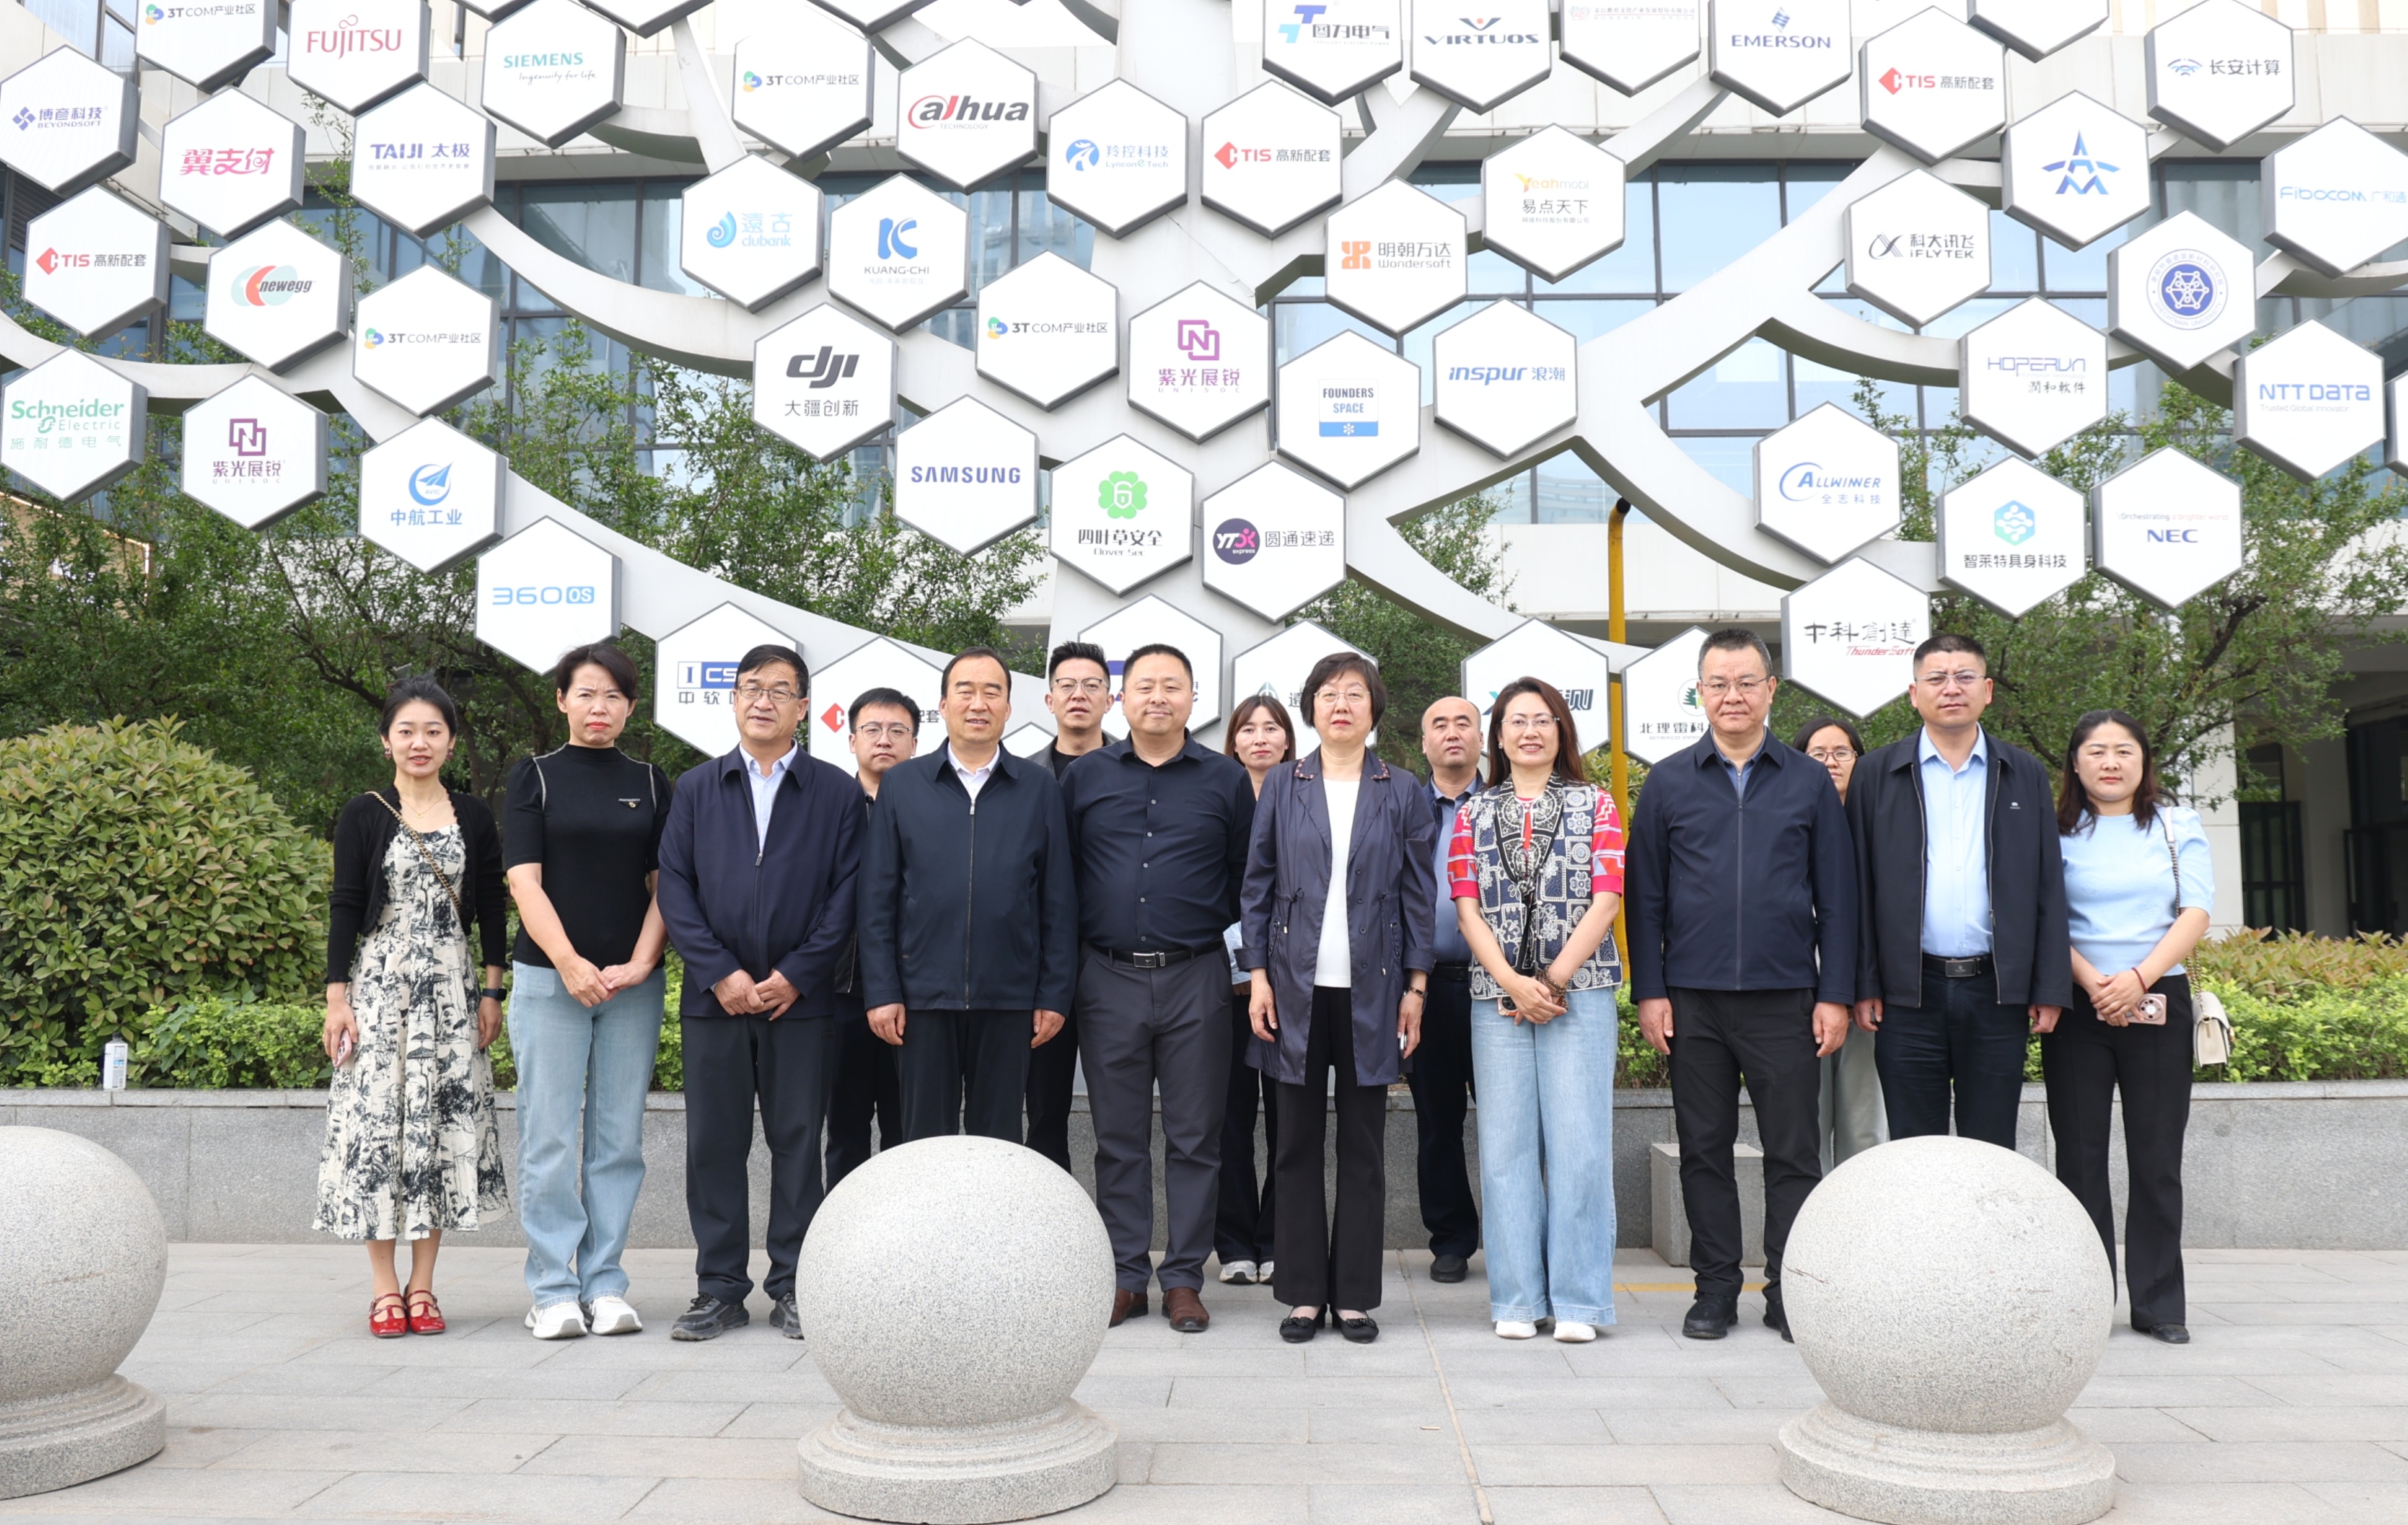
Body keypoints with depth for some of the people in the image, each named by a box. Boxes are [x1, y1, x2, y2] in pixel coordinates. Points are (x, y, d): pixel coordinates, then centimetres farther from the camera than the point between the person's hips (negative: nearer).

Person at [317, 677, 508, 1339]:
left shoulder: (473, 817, 7)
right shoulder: (364, 816, 2)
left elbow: (491, 909, 9)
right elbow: (344, 908, 1)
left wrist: (492, 992, 4)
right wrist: (337, 998, -5)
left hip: (451, 987, 2)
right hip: (379, 985, -2)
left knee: (445, 1122, 1)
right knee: (377, 1120, -4)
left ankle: (422, 1286, 10)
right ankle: (384, 1288, 5)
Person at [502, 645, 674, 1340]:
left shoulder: (650, 783, 11)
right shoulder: (534, 777, 5)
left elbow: (665, 883, 7)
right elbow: (524, 881, -4)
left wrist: (640, 963, -7)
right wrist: (570, 964, -15)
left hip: (634, 985, 2)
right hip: (548, 977, -2)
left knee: (618, 1141, 5)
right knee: (550, 1141, -1)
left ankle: (604, 1285, 12)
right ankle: (553, 1291, 7)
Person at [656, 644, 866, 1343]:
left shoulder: (836, 792, 5)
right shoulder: (697, 788, 11)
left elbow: (848, 892, -1)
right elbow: (674, 888, 3)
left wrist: (796, 975, -10)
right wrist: (720, 973, -8)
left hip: (801, 997, -1)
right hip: (714, 996, 2)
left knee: (797, 1141, 4)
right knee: (714, 1143, 5)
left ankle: (792, 1286, 14)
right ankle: (720, 1287, 16)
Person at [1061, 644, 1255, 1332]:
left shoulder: (1226, 780, 5)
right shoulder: (1084, 777, 7)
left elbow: (1246, 878, 8)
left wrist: (1212, 925, 0)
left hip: (1193, 978, -1)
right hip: (1108, 978, 1)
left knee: (1194, 1137, 4)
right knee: (1118, 1137, 8)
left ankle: (1184, 1278, 14)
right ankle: (1124, 1275, 18)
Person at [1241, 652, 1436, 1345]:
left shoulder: (1402, 791, 6)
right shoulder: (1281, 786, 7)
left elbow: (1419, 893, 5)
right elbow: (1257, 884, 7)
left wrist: (1415, 985, 0)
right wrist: (1258, 974, -1)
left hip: (1370, 988, 0)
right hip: (1297, 985, 0)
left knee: (1363, 1147, 6)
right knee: (1298, 1145, 5)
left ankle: (1356, 1295, 15)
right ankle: (1303, 1293, 14)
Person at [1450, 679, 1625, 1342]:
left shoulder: (1595, 805, 8)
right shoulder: (1472, 814, 12)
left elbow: (1605, 901, -1)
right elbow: (1468, 909, 5)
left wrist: (1553, 980, -10)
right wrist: (1513, 983, -9)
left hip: (1580, 992, -2)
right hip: (1497, 998, 2)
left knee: (1578, 1142, -4)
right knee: (1506, 1144, 2)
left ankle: (1578, 1300, 5)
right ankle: (1518, 1299, 10)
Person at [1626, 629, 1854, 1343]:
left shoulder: (1809, 782, 7)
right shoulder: (1669, 782, 6)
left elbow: (1836, 898, 6)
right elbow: (1645, 896, 6)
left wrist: (1835, 995, 0)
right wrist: (1649, 991, -1)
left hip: (1784, 997, 0)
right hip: (1693, 1000, 0)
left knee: (1792, 1151, 3)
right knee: (1704, 1149, 7)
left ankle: (1789, 1292, 14)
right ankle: (1716, 1288, 18)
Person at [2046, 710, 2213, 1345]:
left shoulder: (2179, 827, 9)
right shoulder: (2059, 834, 6)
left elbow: (2196, 913, -1)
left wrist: (2139, 978, -14)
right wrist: (2093, 982, -15)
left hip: (2159, 1004, 1)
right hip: (2079, 1007, -1)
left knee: (2158, 1158, 2)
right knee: (2080, 1155, 1)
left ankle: (2159, 1304, 10)